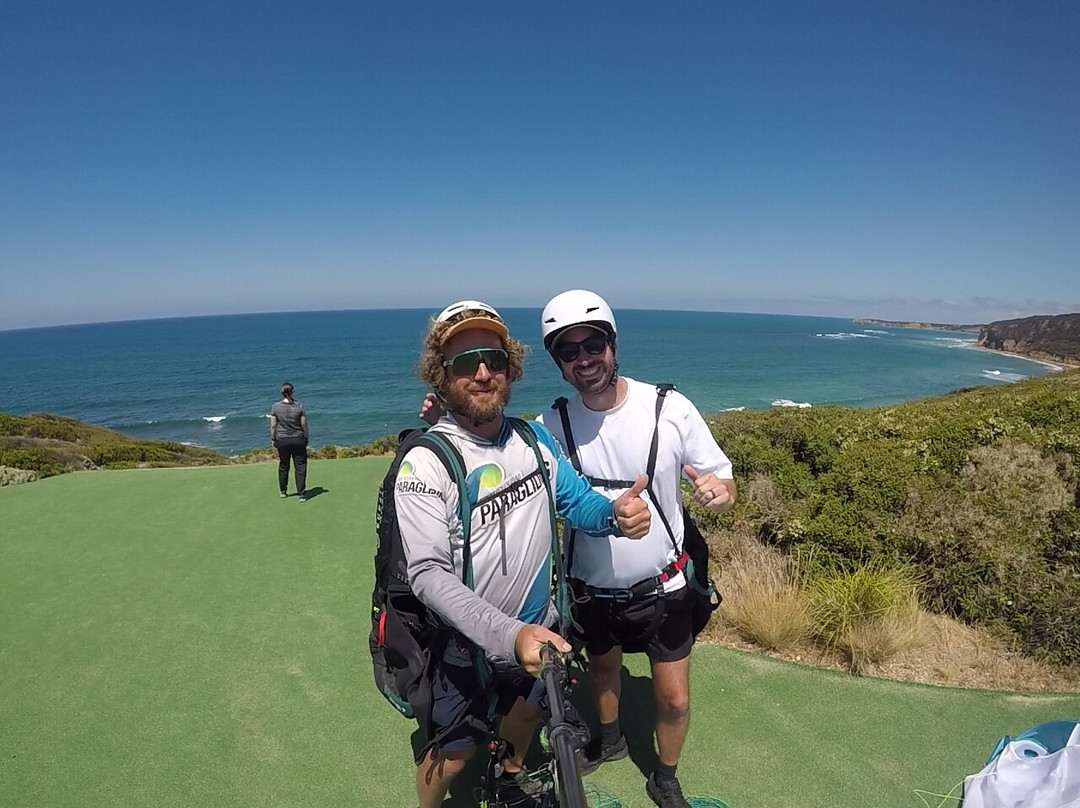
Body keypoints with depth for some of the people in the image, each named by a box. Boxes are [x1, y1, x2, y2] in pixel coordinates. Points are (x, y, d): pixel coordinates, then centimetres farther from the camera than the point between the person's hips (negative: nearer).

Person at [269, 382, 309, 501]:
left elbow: (273, 425, -3)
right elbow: (304, 425, -5)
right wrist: (306, 438, 7)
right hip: (298, 440, -2)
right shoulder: (299, 406, -8)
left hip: (282, 440, 2)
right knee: (300, 467, 3)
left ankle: (283, 491, 30)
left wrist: (273, 439, 9)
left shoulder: (275, 407, -6)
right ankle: (302, 494, 0)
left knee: (283, 466, 17)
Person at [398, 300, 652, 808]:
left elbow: (576, 500, 0)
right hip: (467, 647, -5)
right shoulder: (426, 463, -25)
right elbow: (429, 574, -30)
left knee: (525, 711, 29)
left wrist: (618, 514, -23)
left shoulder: (535, 437, -8)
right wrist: (510, 635, -41)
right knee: (453, 753, 15)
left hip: (538, 628, 5)